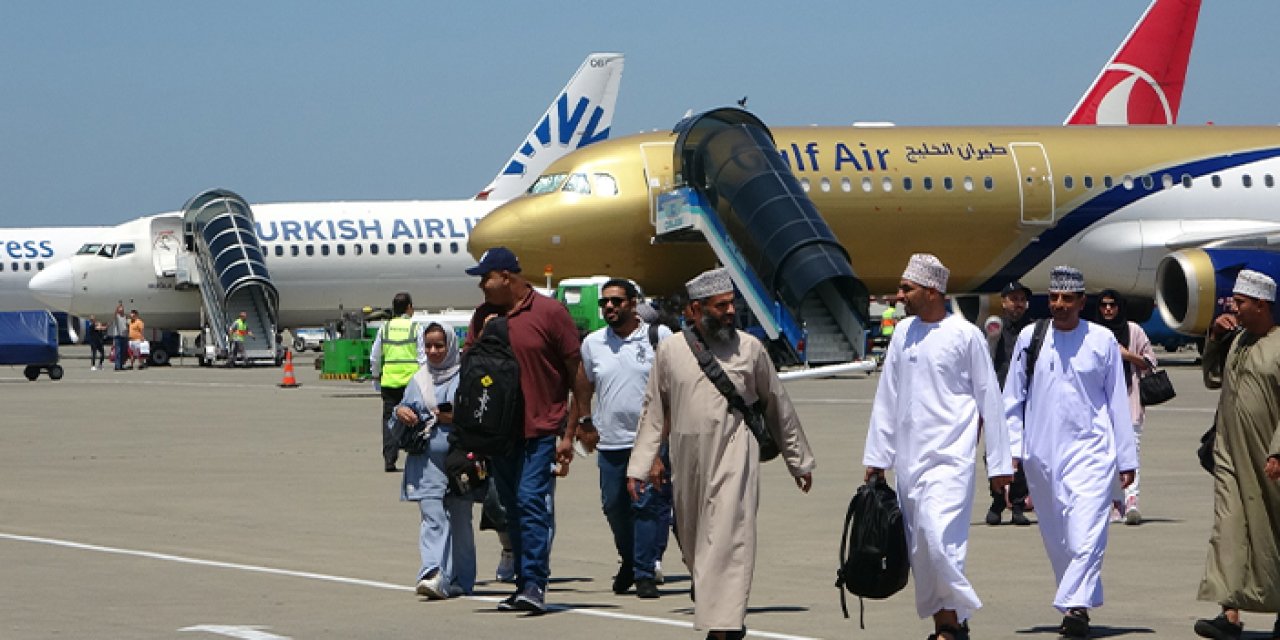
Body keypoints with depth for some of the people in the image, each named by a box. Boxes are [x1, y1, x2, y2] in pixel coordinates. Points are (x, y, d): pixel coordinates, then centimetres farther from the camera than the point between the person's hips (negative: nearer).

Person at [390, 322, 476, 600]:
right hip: (427, 460, 2)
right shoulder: (418, 381, 16)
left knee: (459, 521, 4)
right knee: (433, 518, -11)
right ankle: (433, 574, -24)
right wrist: (400, 413, 0)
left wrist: (457, 418, -15)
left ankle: (460, 579, 12)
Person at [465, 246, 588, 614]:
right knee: (513, 507, 8)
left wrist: (570, 433, -5)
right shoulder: (483, 316, 12)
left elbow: (576, 374, -3)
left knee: (532, 499, -15)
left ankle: (535, 583, -17)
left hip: (541, 428, -6)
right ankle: (524, 583, 14)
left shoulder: (549, 312, -5)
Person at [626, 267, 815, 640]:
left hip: (735, 459, -3)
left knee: (728, 543, -13)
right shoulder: (670, 351, 6)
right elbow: (653, 412, 10)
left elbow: (778, 408, 12)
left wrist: (798, 460, 15)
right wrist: (638, 467, 6)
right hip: (687, 465, 3)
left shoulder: (749, 348, 3)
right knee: (693, 546, 10)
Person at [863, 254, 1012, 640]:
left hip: (950, 455, -6)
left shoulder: (965, 335, -4)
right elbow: (887, 399, 16)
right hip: (908, 457, 6)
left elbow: (989, 400, 0)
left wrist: (999, 463, 0)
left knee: (939, 534, -21)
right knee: (919, 547, 6)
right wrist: (876, 457, 14)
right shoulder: (904, 334, 10)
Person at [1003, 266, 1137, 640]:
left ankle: (1075, 607, -22)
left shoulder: (1102, 341, 2)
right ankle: (1079, 605, 20)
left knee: (1086, 535, -16)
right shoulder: (1029, 338, 6)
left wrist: (1127, 459, 7)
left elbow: (1118, 402, 7)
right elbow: (1013, 399, 12)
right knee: (1056, 539, 9)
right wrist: (1012, 450, 5)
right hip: (1041, 454, 3)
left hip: (1090, 451, -3)